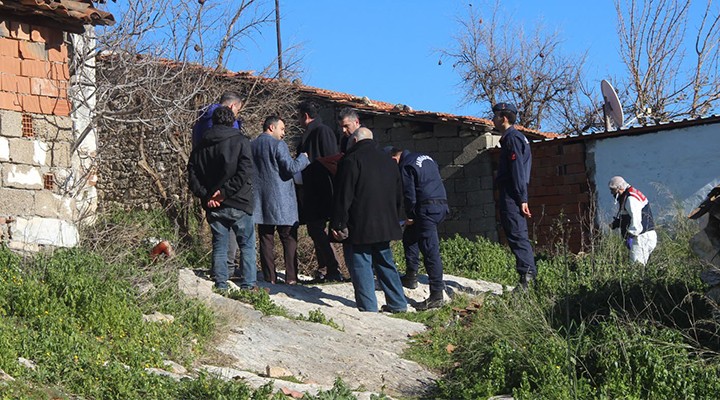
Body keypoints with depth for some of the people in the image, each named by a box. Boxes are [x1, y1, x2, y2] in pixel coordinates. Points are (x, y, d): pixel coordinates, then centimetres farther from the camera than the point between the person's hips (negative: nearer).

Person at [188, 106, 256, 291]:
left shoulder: (201, 146, 9)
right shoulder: (240, 142, -4)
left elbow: (192, 175, 2)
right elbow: (245, 172, -16)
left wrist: (205, 195, -4)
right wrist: (225, 192, -14)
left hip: (213, 207, 4)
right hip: (238, 205, -4)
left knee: (219, 246, 11)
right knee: (247, 245, 6)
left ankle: (221, 286, 10)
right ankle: (248, 285, 2)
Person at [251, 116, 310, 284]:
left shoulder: (251, 146, 10)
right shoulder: (278, 145, -10)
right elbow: (291, 168, -15)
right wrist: (303, 158, 0)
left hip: (260, 202, 6)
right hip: (281, 201, -6)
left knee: (266, 239, 7)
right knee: (289, 239, 2)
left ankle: (269, 277, 5)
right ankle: (291, 277, -1)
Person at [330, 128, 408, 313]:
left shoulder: (351, 160, -8)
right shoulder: (388, 160, 14)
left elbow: (343, 197, -12)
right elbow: (398, 196, 20)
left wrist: (338, 224, -8)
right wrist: (393, 219, 27)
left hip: (361, 226, -7)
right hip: (385, 225, 7)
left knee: (362, 264, -1)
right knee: (385, 262, 16)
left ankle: (368, 308, -2)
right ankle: (398, 304, 19)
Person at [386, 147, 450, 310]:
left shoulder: (406, 166, -7)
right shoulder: (425, 157, 19)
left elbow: (409, 194, -11)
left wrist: (410, 216, 2)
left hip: (427, 209, -10)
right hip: (442, 204, 10)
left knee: (430, 250, -9)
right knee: (410, 236, 26)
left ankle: (437, 295, -11)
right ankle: (411, 276, 29)